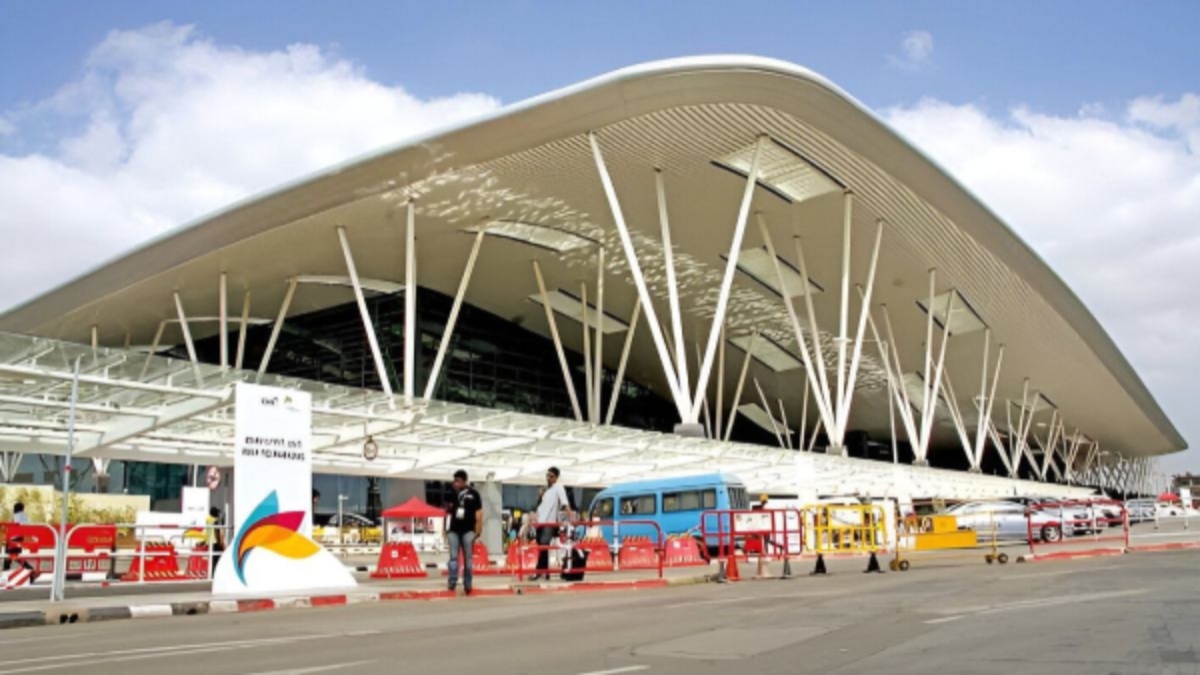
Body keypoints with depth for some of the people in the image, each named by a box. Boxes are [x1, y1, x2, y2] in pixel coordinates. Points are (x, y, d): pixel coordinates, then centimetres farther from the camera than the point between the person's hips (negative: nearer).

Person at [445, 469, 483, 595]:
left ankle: (467, 585, 9)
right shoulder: (452, 493, 6)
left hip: (468, 530, -2)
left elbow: (479, 513, 1)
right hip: (454, 530, 2)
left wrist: (478, 530, -4)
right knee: (453, 557, -2)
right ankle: (452, 582, -3)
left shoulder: (473, 494, 0)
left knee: (467, 558, 4)